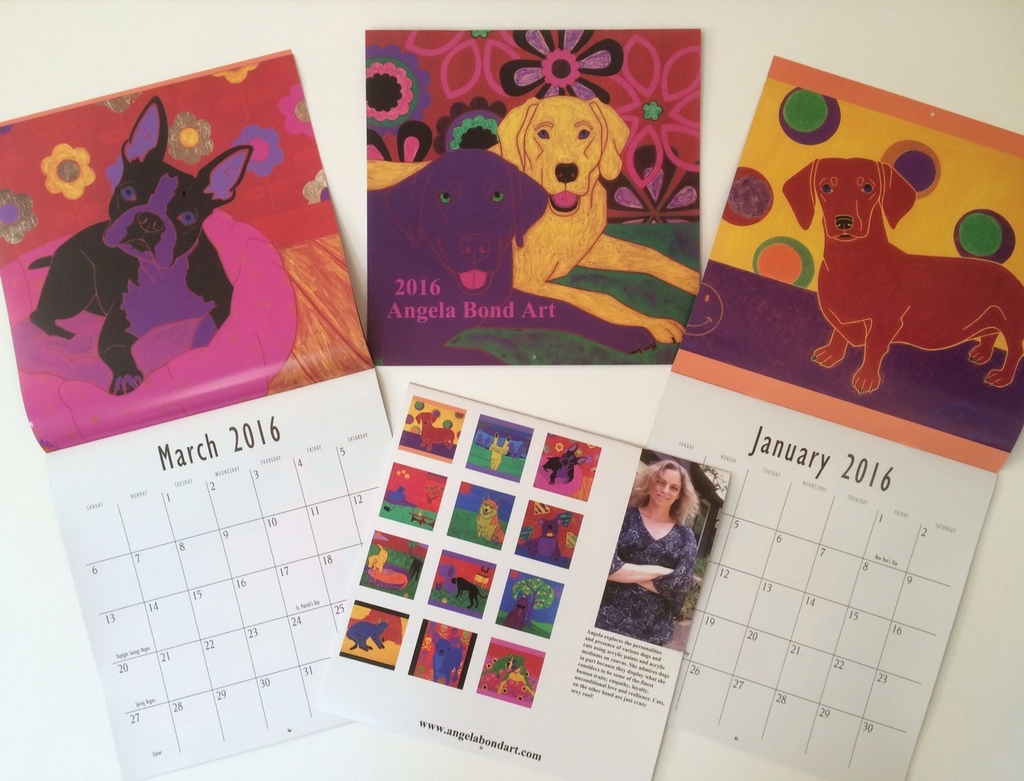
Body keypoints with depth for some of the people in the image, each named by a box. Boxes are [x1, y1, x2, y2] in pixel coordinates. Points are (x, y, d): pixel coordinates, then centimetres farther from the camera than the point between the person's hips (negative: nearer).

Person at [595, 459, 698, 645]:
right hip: (607, 620, -2)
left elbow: (680, 585, -7)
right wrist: (656, 571, -10)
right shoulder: (626, 516, 0)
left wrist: (626, 573, -8)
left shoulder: (685, 536, 6)